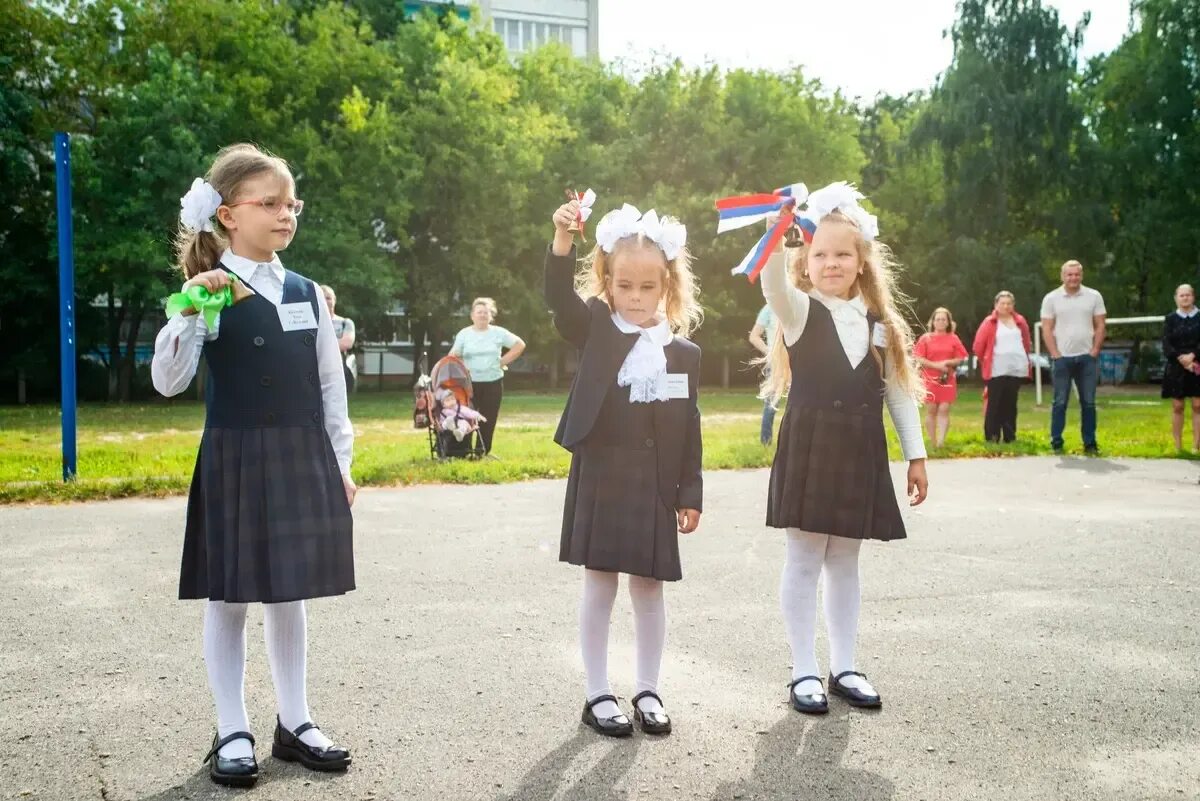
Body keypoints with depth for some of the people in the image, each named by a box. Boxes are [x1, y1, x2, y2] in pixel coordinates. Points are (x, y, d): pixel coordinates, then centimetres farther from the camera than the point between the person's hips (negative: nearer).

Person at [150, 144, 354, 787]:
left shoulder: (309, 294, 7)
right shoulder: (209, 292, -7)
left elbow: (331, 384, 11)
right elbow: (168, 382, -15)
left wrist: (339, 462, 10)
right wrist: (189, 310, -27)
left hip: (303, 459, 4)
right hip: (234, 457, -4)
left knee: (289, 594, 12)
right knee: (229, 596, 5)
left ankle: (294, 722, 24)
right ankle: (232, 733, 19)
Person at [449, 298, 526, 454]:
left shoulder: (498, 333, 3)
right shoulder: (464, 334, 2)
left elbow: (520, 345, 8)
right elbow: (453, 357, 3)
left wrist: (503, 361, 2)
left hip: (493, 382, 1)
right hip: (469, 383, -1)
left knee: (489, 420, 2)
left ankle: (484, 452, 11)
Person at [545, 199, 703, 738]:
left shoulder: (683, 353, 4)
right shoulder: (595, 330, 0)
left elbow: (689, 431, 5)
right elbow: (559, 296, -19)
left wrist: (690, 494, 4)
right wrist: (563, 239, -34)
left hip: (655, 485, 2)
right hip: (600, 477, -2)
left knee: (649, 588, 10)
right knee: (600, 586, 6)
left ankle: (648, 691, 25)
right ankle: (597, 694, 18)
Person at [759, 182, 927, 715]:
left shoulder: (881, 322, 8)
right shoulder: (799, 310, -3)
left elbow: (899, 391, 10)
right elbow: (772, 284, -26)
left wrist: (916, 455, 9)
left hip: (861, 452, 4)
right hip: (809, 448, -3)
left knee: (845, 561, 12)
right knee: (805, 559, 2)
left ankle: (843, 667, 23)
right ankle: (804, 672, 11)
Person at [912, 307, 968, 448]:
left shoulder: (953, 338, 6)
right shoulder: (926, 338, 2)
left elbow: (961, 358, 6)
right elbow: (918, 359, -4)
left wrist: (948, 362, -13)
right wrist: (936, 365, -14)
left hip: (948, 380, 1)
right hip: (930, 380, -1)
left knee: (944, 410, -7)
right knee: (931, 410, 1)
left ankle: (941, 441, -11)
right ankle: (932, 442, 9)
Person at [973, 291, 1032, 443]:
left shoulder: (1020, 322, 9)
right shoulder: (989, 323, -3)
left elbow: (1026, 343, 20)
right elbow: (978, 346, -1)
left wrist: (1023, 359, 19)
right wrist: (985, 361, 9)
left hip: (1017, 369, 4)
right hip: (996, 371, -4)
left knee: (1011, 404, 9)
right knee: (994, 404, -3)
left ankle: (1010, 436, 14)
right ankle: (991, 437, 0)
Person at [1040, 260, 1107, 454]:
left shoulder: (1093, 296, 5)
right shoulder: (1051, 298, 2)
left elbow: (1100, 326, 5)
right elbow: (1047, 329, 0)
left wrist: (1095, 350, -5)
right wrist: (1055, 354, -8)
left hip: (1087, 357, 1)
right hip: (1062, 358, -1)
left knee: (1088, 402, 4)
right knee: (1060, 402, 1)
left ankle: (1090, 443, 10)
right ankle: (1056, 443, 7)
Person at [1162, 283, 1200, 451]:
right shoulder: (1170, 319, 5)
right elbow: (1166, 346, -2)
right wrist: (1181, 359, -15)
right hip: (1176, 368, 0)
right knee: (1177, 407, 2)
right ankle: (1178, 446, 8)